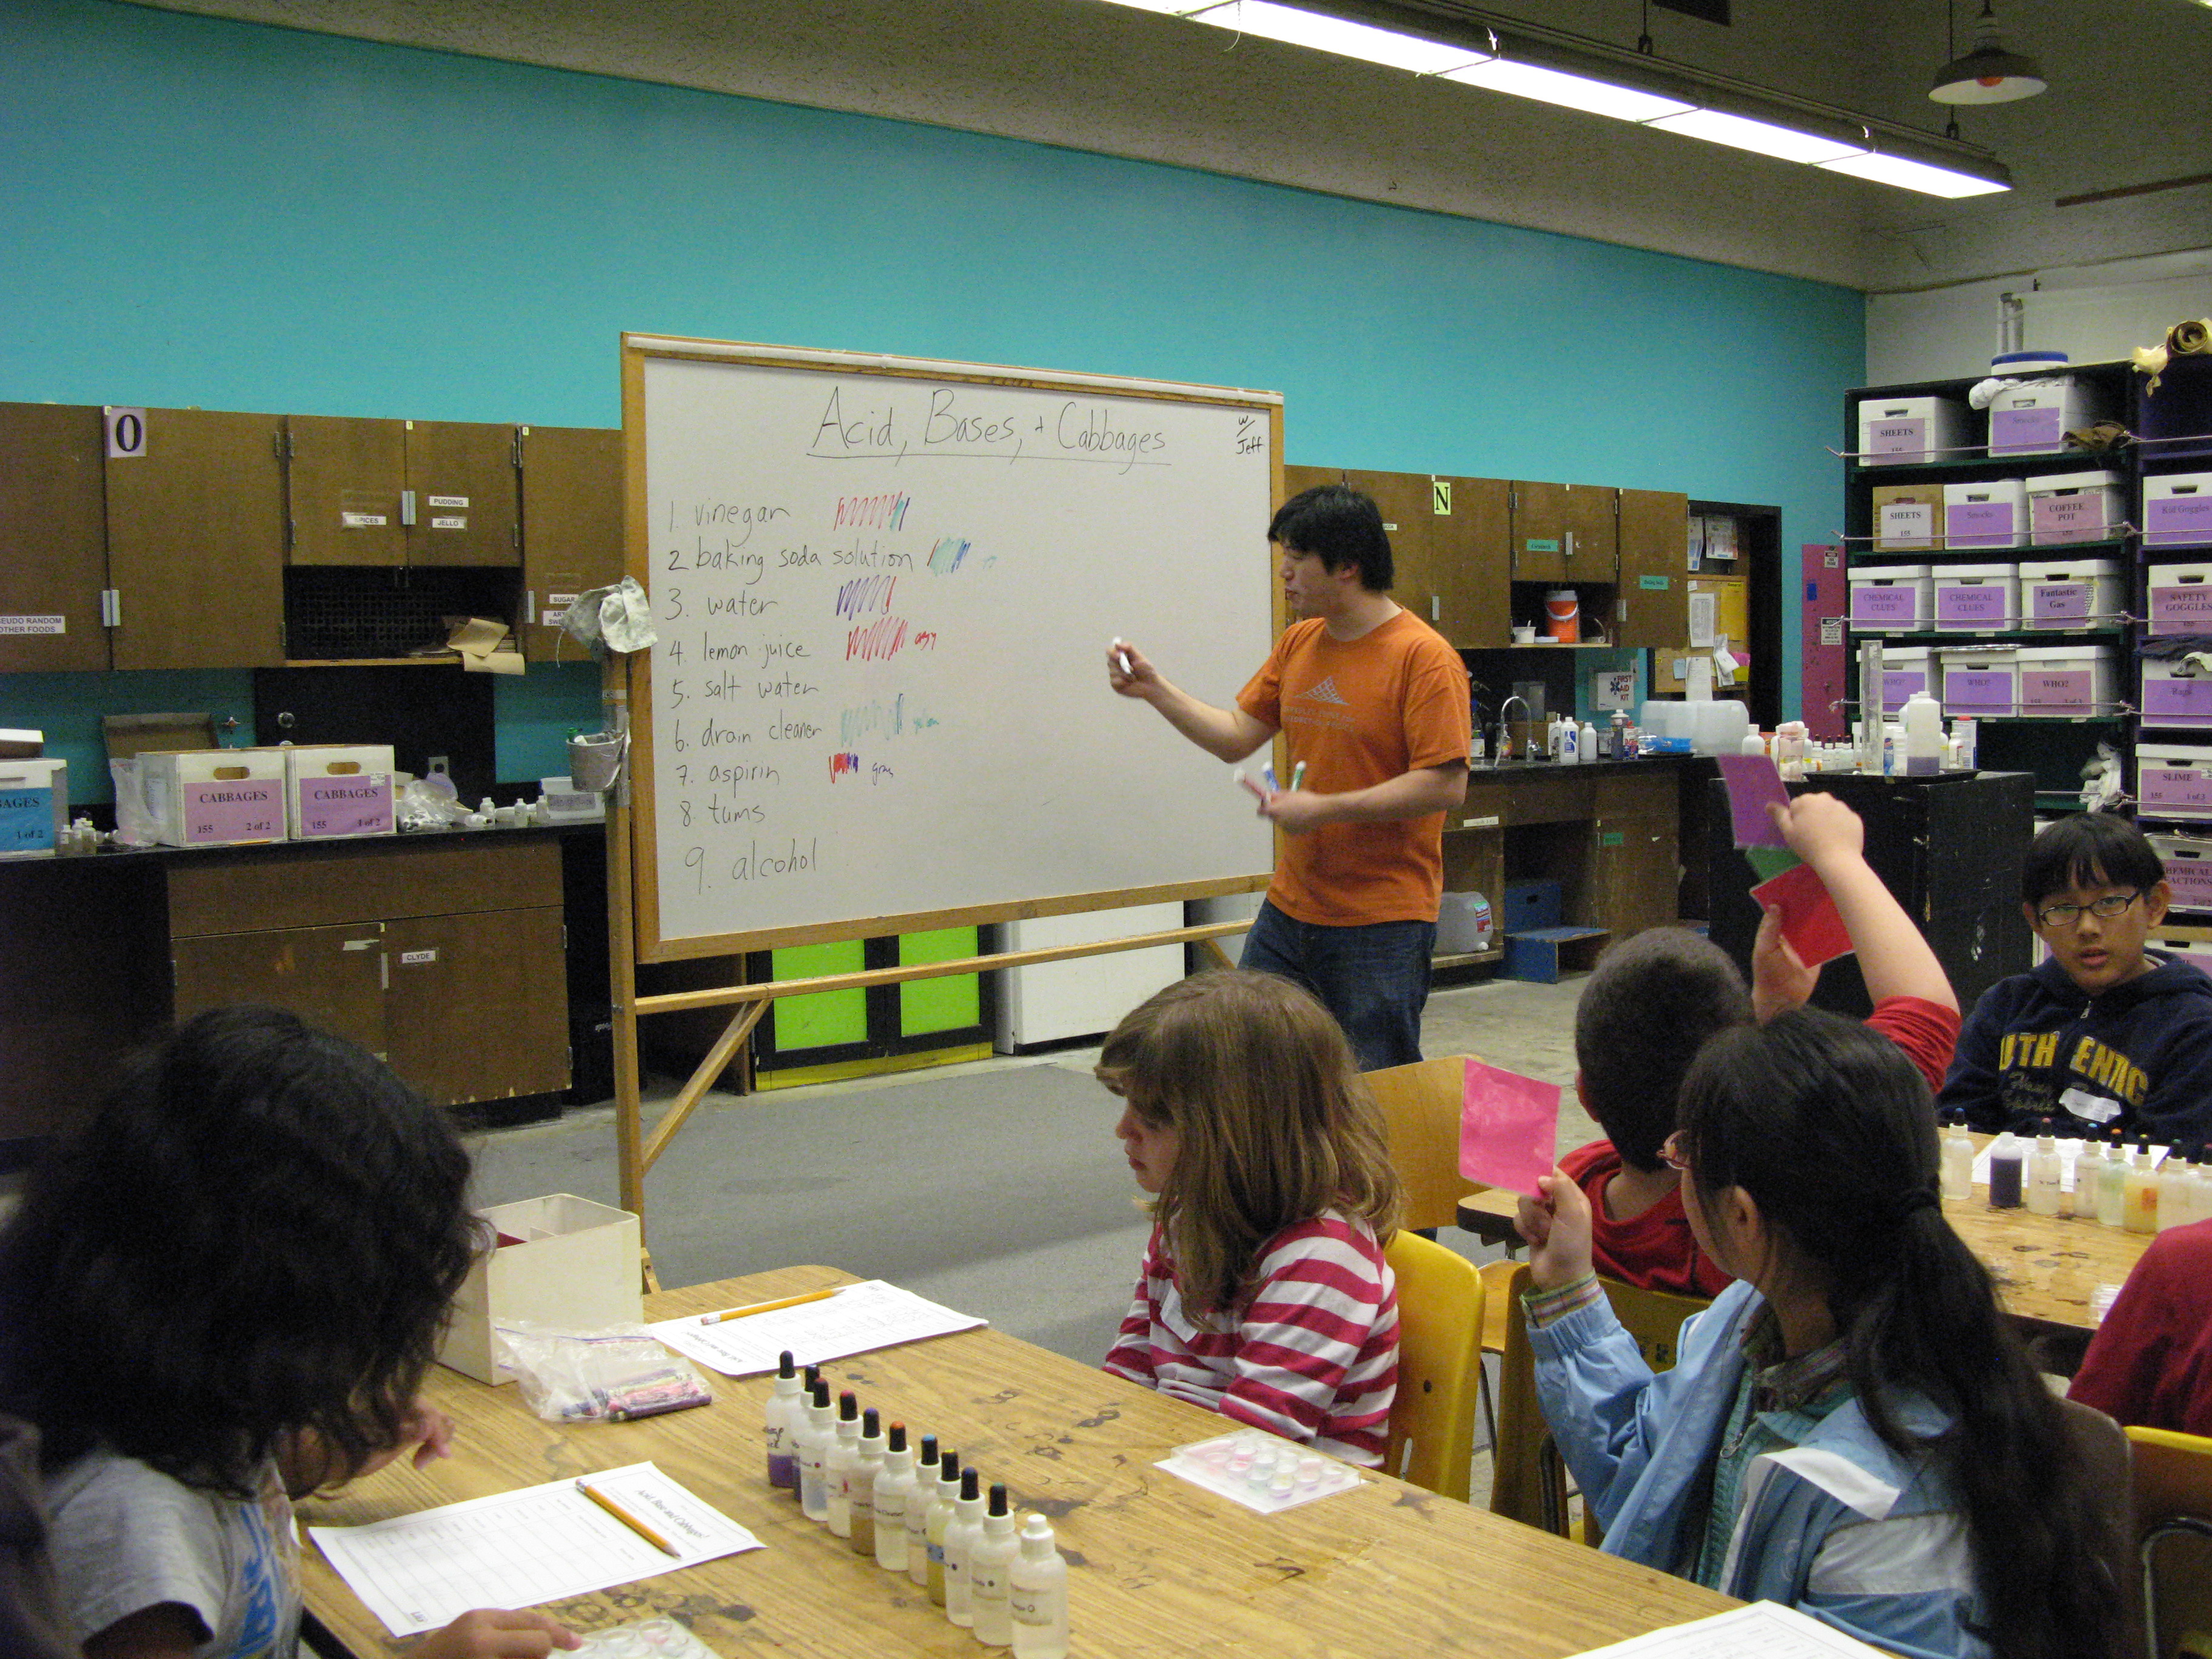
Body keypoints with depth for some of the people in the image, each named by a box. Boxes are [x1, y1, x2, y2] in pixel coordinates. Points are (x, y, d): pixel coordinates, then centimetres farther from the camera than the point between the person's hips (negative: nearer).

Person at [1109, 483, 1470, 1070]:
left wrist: (1325, 809, -20)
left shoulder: (1423, 656, -13)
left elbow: (1446, 785, -19)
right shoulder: (1297, 644, 11)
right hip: (1290, 907, 7)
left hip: (1383, 924, -7)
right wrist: (1155, 690, 4)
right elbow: (1237, 736, 14)